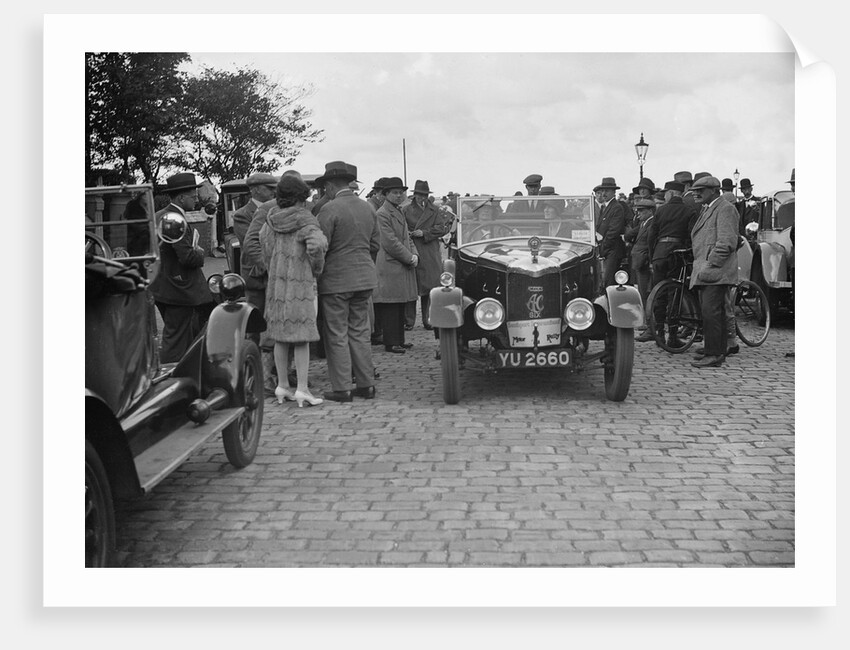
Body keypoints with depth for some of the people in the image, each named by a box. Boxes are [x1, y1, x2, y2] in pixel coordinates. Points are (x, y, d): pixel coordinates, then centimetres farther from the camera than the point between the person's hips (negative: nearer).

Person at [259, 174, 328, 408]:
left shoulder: (271, 218, 7)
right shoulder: (305, 220, -12)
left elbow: (261, 242, 13)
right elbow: (316, 245, -25)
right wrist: (317, 267, -8)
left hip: (276, 283, 6)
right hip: (300, 283, -6)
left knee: (280, 336, 11)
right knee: (302, 337, -2)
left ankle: (282, 386, 17)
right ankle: (302, 389, -3)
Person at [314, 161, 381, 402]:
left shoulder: (329, 210, -14)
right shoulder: (367, 208, 8)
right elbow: (375, 244, 14)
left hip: (335, 279, -7)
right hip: (364, 277, 7)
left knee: (337, 335, 1)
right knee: (360, 332, 14)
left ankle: (341, 388, 4)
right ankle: (366, 384, 16)